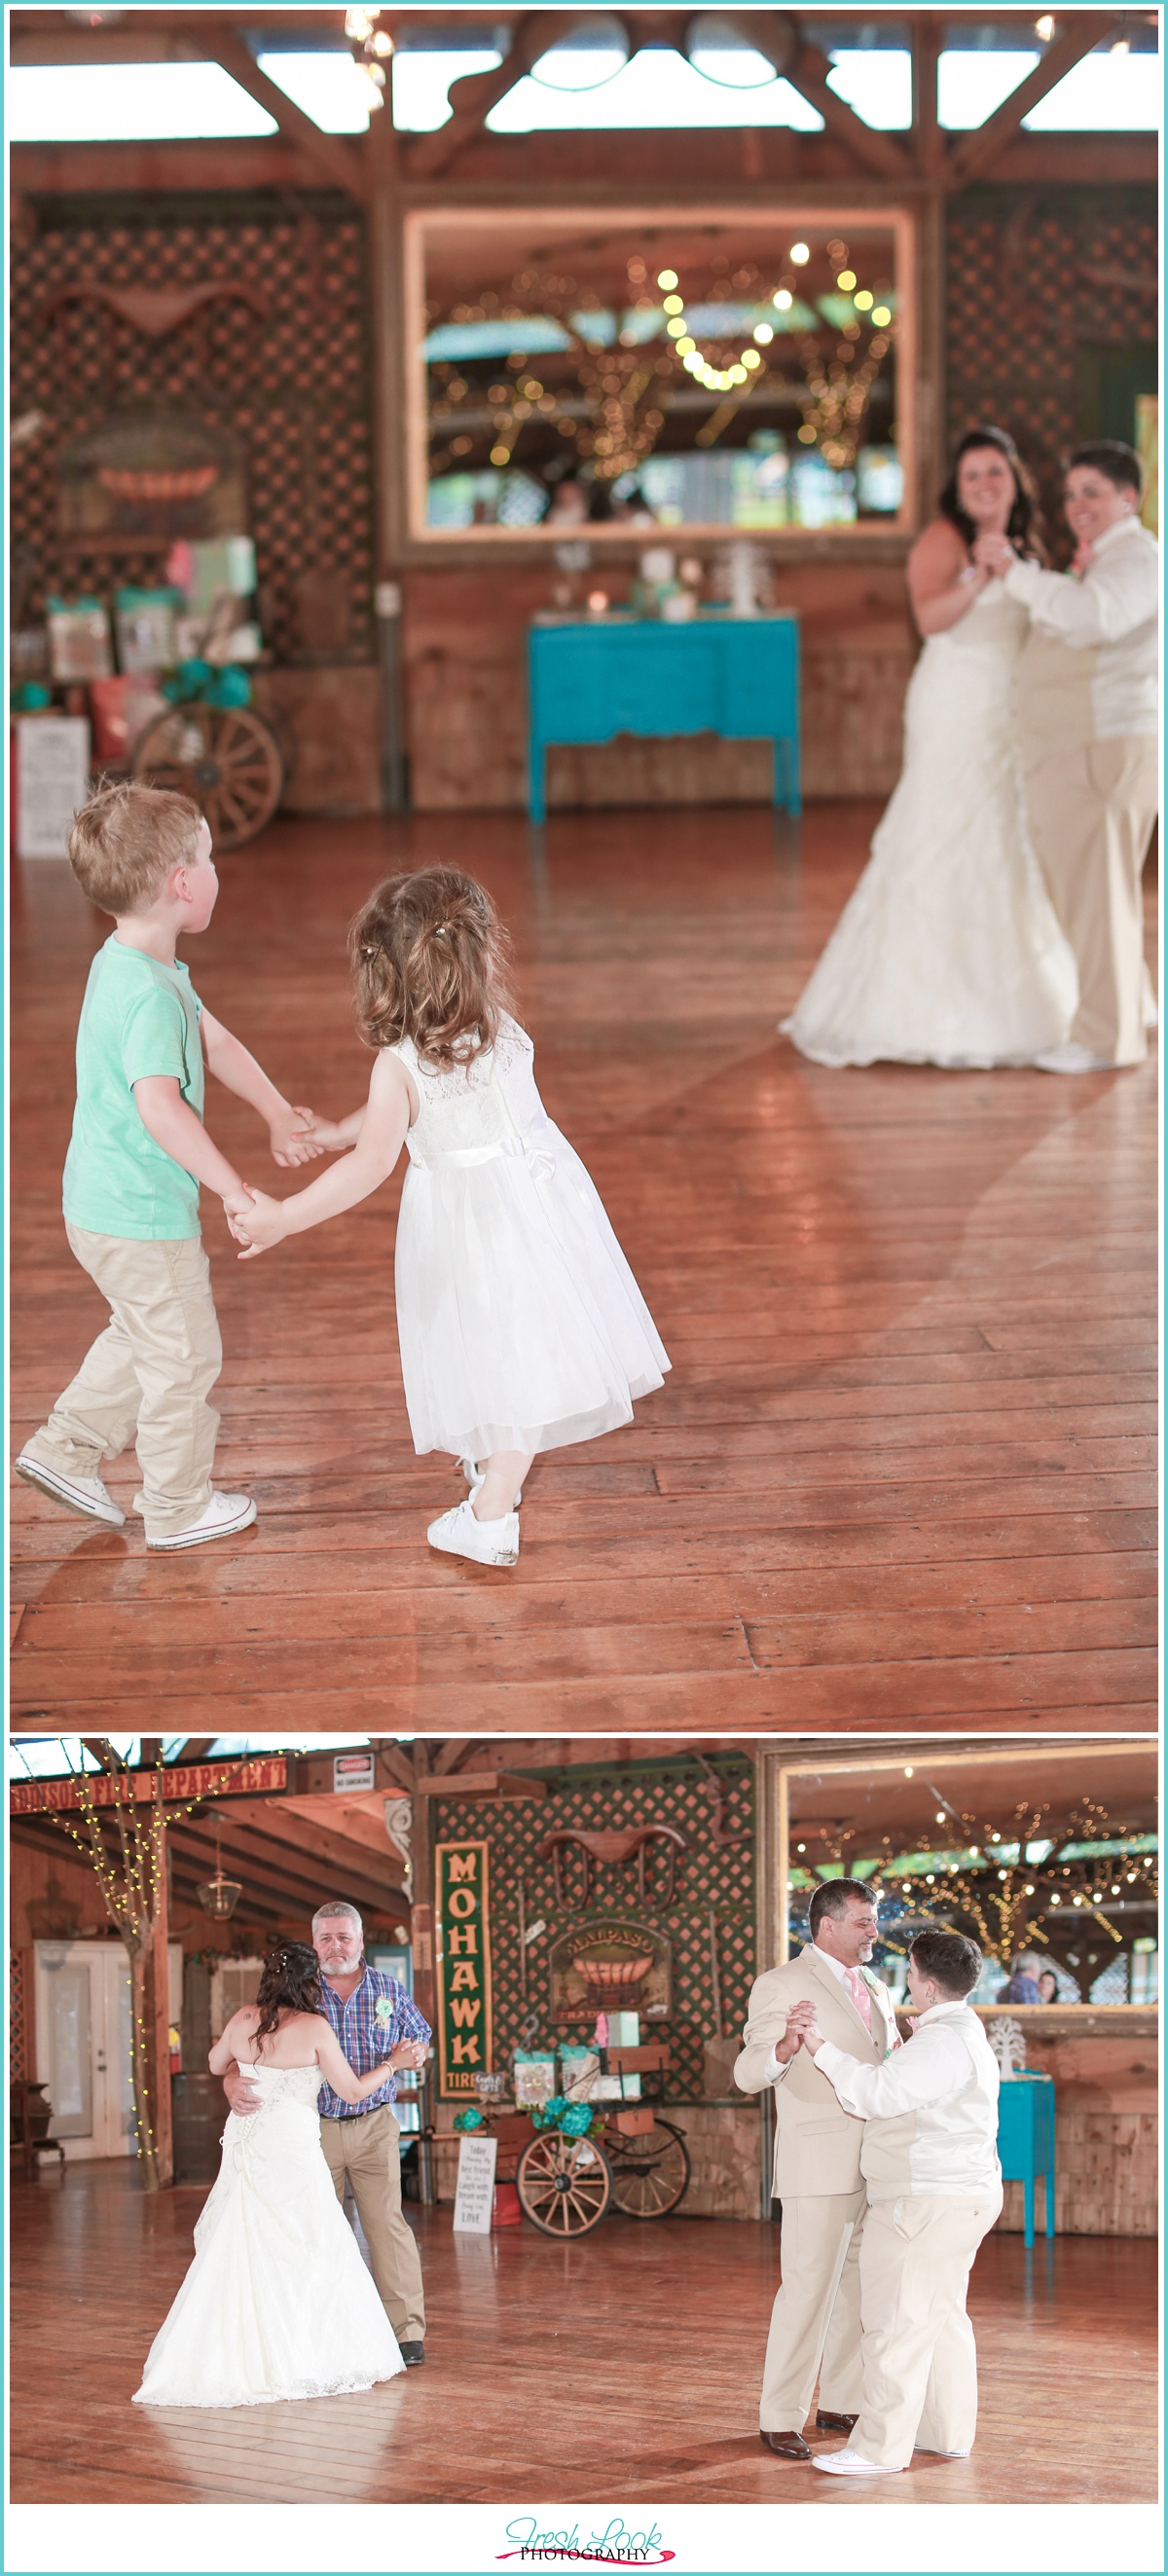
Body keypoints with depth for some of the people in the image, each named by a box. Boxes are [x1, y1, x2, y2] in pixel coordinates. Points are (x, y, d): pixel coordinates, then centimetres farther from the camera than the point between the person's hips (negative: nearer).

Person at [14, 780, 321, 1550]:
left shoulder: (129, 964, 4)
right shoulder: (149, 993, -28)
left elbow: (214, 1040, 14)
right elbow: (159, 1106, -38)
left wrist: (279, 1115, 13)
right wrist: (234, 1189, -34)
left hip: (104, 1206, 9)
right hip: (143, 1218, -9)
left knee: (142, 1337, 28)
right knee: (184, 1356, 9)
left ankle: (66, 1450, 35)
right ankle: (179, 1508, 25)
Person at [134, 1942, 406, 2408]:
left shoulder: (244, 2021, 4)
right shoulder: (314, 2028, -9)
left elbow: (215, 2063, 23)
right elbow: (352, 2091, -2)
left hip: (245, 2147, 5)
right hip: (290, 2147, -5)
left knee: (236, 2251, 9)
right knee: (305, 2253, 3)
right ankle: (296, 2357, 4)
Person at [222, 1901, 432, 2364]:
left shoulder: (389, 1991, 5)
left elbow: (422, 2041, 16)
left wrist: (414, 2053, -8)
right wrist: (232, 2079, -24)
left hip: (374, 2128, 0)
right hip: (314, 2129, 0)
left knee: (387, 2224, -8)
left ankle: (407, 2330, -5)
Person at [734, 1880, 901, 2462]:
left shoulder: (874, 1990, 18)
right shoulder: (782, 1985, -6)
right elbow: (748, 2074, -13)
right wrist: (784, 2047, -33)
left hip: (875, 2167, 7)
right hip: (819, 2167, -7)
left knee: (861, 2287, 11)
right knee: (809, 2289, -8)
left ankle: (841, 2403, 20)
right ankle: (780, 2418, -2)